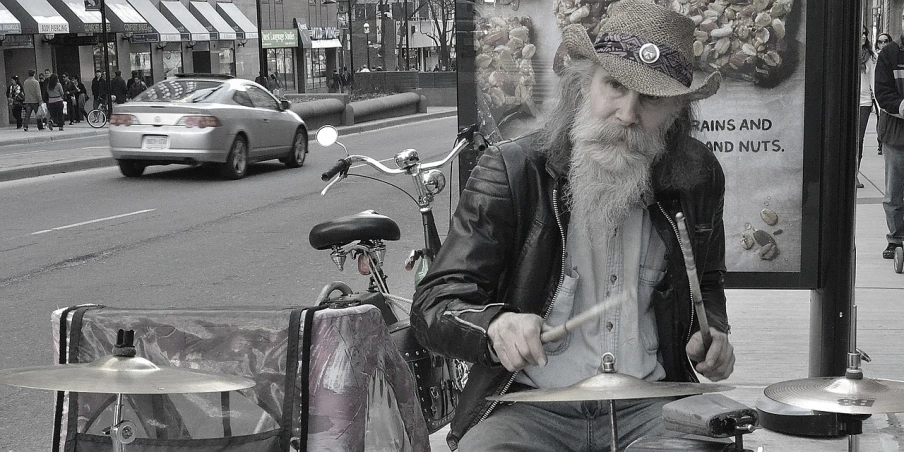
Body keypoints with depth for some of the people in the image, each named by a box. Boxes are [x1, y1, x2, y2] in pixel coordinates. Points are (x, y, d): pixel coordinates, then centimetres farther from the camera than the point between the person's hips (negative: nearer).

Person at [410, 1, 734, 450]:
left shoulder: (698, 177, 4)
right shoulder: (509, 170, -8)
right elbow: (434, 306, -11)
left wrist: (711, 332, 1)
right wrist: (494, 325, -33)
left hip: (649, 407, 4)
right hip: (530, 408, -3)